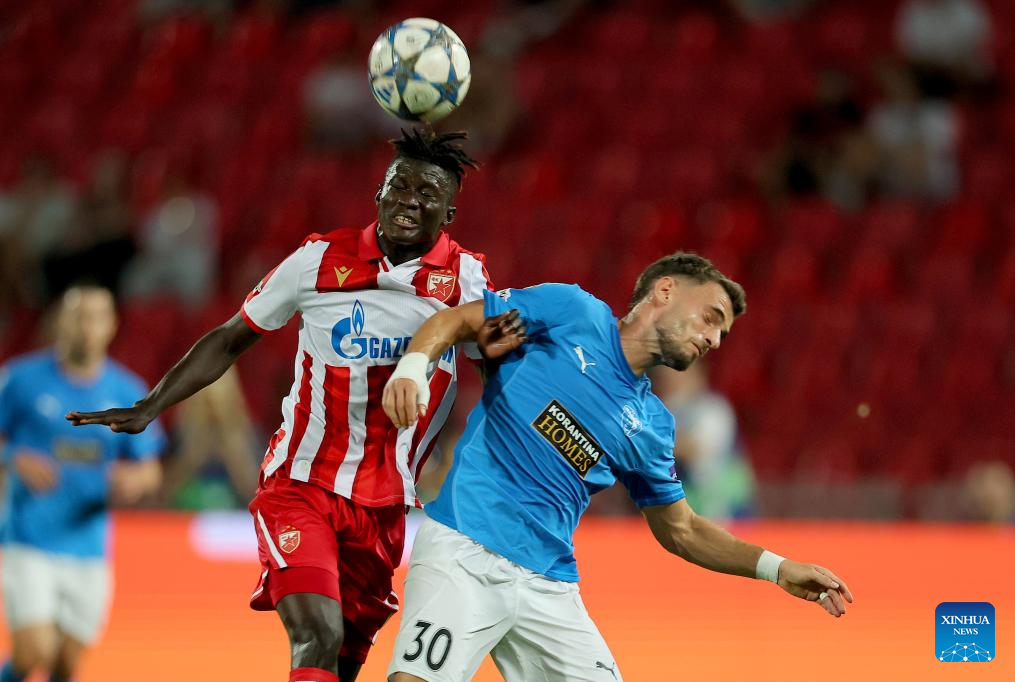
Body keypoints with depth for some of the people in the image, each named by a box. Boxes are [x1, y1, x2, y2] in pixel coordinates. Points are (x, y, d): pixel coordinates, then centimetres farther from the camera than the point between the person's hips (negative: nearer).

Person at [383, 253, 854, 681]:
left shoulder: (651, 425, 17)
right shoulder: (573, 312, 4)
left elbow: (680, 530, 27)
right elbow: (455, 321, 7)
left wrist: (775, 568, 15)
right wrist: (412, 369, -14)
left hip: (549, 586, 6)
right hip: (464, 552, -6)